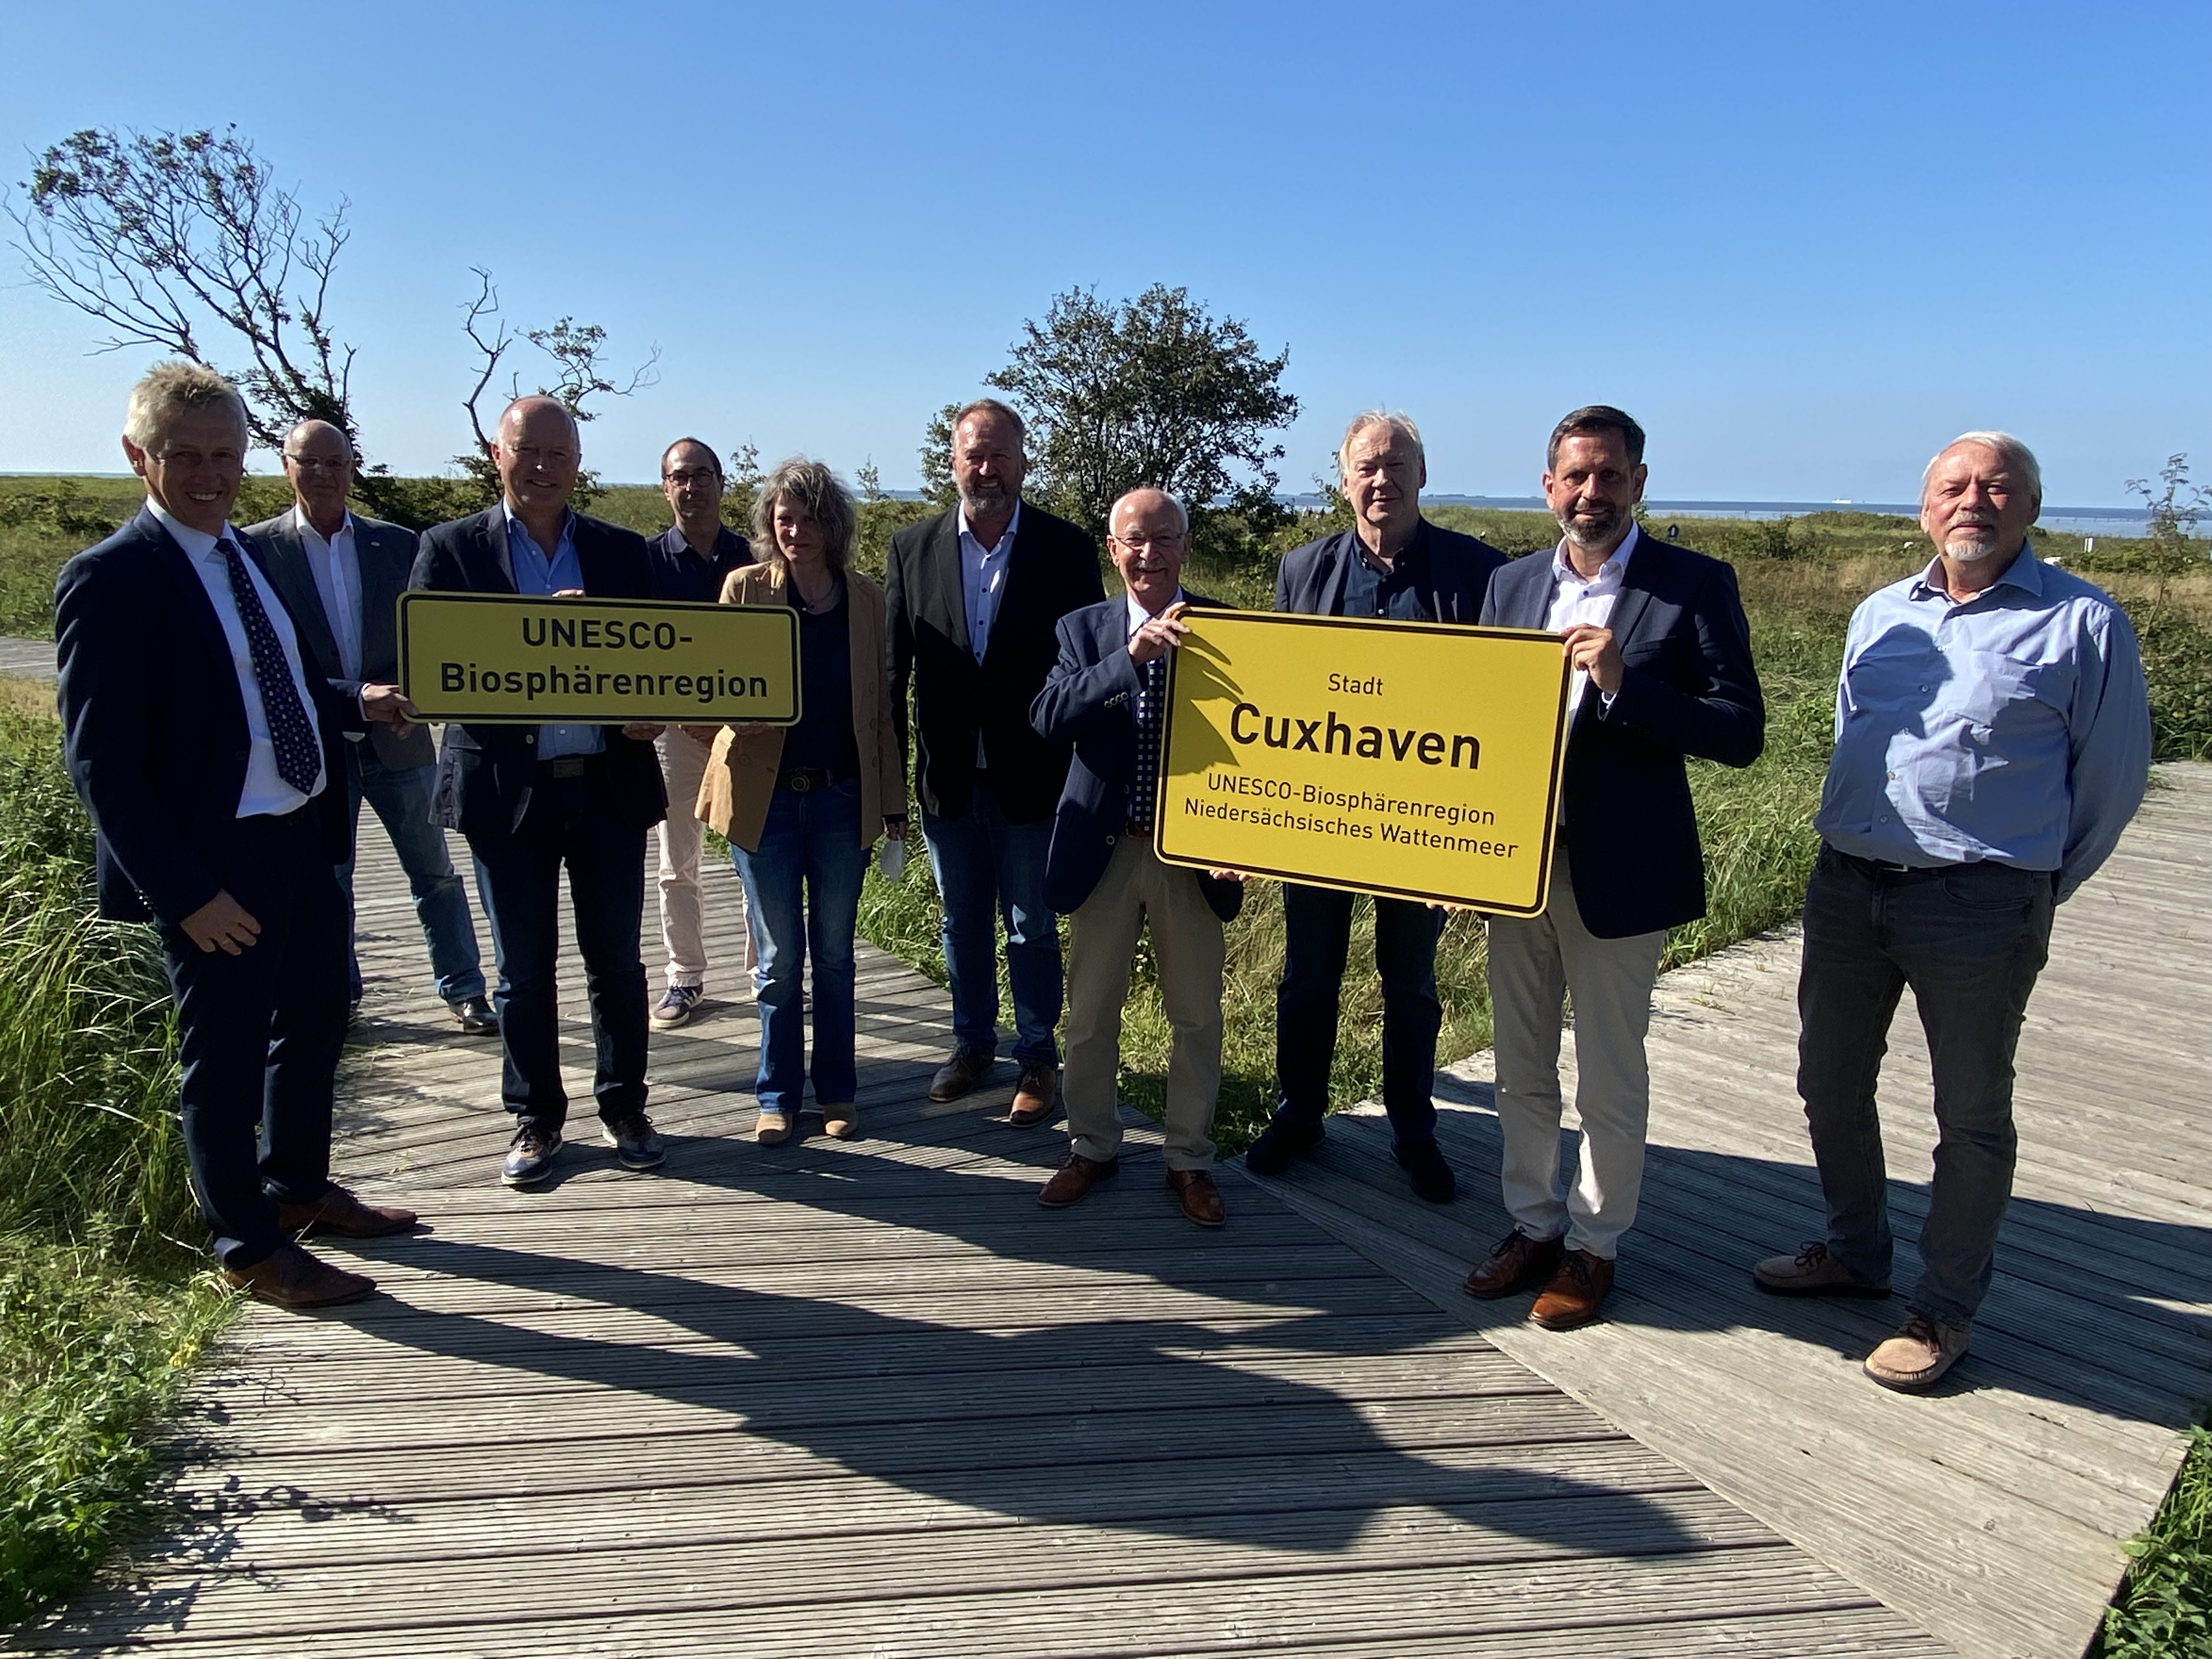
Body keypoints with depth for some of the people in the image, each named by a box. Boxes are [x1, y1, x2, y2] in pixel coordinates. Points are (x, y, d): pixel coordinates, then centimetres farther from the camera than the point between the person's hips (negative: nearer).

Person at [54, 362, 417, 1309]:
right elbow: (101, 761, -18)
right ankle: (249, 1248, 27)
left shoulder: (249, 553, 10)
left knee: (316, 1020, 21)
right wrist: (186, 892, -22)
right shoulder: (110, 578, -15)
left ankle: (298, 1187, 43)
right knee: (225, 1055, 8)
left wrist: (354, 708, 10)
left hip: (302, 839, 8)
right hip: (215, 861, -8)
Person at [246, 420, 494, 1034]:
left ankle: (464, 990, 20)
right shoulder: (259, 548, -5)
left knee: (435, 872, 9)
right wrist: (357, 697, -19)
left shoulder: (397, 544, 3)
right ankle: (338, 999, 27)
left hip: (397, 738, 2)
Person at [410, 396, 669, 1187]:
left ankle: (624, 1106, 26)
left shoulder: (623, 551, 9)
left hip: (609, 785, 2)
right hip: (508, 787, -1)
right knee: (523, 969, 9)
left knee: (616, 960, 10)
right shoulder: (450, 548, 2)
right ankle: (536, 1118, 25)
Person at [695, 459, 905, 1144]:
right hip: (764, 795, -1)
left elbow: (880, 703, 6)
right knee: (778, 956, 7)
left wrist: (892, 796, 4)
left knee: (834, 953, 11)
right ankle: (777, 1095, 22)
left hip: (841, 797, 1)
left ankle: (837, 1092, 24)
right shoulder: (745, 587, -1)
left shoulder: (865, 597, 3)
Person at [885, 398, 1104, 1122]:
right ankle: (973, 1041, 37)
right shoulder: (913, 547, 1)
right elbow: (894, 665, 3)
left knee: (1032, 926, 9)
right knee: (962, 920, 18)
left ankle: (1038, 1057, 27)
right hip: (947, 780, 3)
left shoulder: (1066, 548, -6)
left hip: (1031, 778, -3)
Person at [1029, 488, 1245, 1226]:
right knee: (1090, 1015, 12)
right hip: (1104, 851, 1)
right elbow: (1048, 717, -16)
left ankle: (1190, 1160, 28)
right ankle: (1092, 1147, 33)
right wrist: (1131, 655, -28)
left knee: (1198, 1017, 9)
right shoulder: (1084, 629, 1)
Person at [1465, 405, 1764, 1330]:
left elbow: (1741, 733, -12)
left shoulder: (1695, 586, -7)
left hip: (1619, 871, -4)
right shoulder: (1511, 585, 8)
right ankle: (1533, 1225, 33)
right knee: (1521, 1069, 16)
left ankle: (1592, 1247, 27)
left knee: (1610, 1078, 9)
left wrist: (1622, 683, -24)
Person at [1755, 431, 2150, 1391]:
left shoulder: (2082, 625, -5)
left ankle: (1945, 1310, 23)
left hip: (1978, 906, -5)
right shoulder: (1879, 616, 11)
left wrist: (2032, 891, 6)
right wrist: (1862, 847, 17)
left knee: (1971, 1116, 7)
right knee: (1830, 1083, 16)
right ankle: (1855, 1253, 36)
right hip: (1847, 884, 6)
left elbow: (2111, 782, 0)